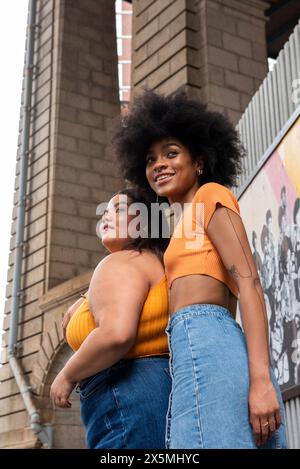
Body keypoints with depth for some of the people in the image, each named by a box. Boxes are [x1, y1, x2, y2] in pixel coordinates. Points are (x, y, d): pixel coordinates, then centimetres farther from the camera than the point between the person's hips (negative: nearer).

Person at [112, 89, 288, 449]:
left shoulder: (211, 195, 9)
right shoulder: (188, 228, 32)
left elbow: (250, 285, -5)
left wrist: (261, 379, -17)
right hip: (202, 353, 9)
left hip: (206, 351, -9)